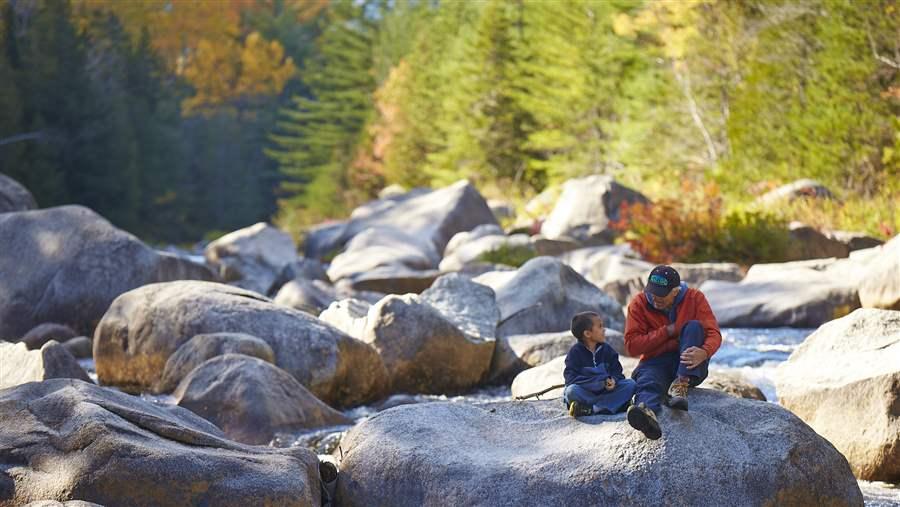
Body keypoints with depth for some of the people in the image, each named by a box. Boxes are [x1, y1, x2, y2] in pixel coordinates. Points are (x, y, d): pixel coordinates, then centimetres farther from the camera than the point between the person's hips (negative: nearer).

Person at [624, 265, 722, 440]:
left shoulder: (695, 298, -2)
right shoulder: (639, 304, -1)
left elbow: (714, 334, -9)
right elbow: (632, 346, -7)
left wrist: (704, 352, -33)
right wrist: (667, 332, -13)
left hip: (689, 366, 1)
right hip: (656, 363, -1)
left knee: (694, 326, -25)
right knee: (647, 381, -36)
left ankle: (681, 385, -40)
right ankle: (647, 411, -74)